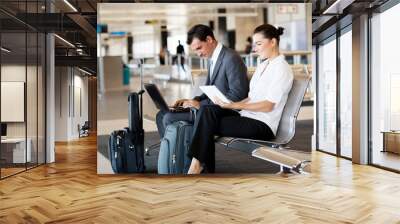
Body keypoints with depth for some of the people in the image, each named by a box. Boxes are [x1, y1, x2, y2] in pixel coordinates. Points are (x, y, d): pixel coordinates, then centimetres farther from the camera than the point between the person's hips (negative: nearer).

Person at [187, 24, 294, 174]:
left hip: (262, 125, -7)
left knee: (207, 122, -21)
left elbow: (268, 106, -16)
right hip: (247, 117, 8)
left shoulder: (282, 69, -8)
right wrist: (230, 104, -2)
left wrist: (233, 105, -20)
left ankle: (198, 165, -11)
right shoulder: (263, 66, 19)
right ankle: (198, 164, -23)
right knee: (207, 110, -18)